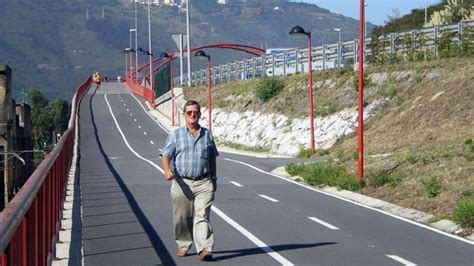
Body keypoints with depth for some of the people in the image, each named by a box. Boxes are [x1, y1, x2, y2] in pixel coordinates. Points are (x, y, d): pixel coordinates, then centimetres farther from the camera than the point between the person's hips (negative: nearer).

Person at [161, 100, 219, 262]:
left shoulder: (207, 134, 13)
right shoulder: (175, 135, 7)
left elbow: (212, 159, 21)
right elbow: (166, 156, -3)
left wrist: (214, 179, 20)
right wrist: (167, 170, -22)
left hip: (203, 183, 0)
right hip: (182, 183, 0)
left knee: (202, 215, -11)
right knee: (182, 218, 7)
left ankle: (205, 249, -18)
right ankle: (183, 245, 25)